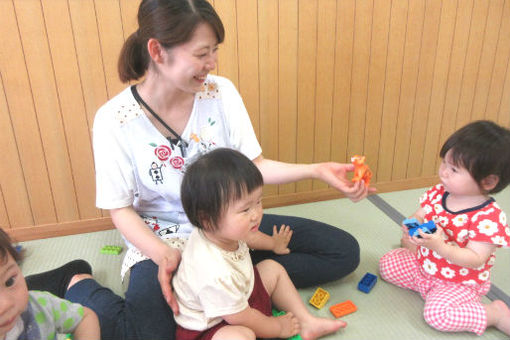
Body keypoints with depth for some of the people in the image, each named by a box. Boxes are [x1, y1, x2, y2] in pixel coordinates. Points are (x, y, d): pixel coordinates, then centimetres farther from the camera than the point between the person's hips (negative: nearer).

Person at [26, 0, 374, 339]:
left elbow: (254, 166, -4)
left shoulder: (222, 91, -8)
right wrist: (163, 255, -25)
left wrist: (317, 169, -16)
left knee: (345, 252, -3)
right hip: (166, 239, -3)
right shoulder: (114, 120, -15)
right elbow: (120, 209, -8)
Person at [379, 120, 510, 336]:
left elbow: (475, 259, -27)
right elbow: (419, 216, 3)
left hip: (460, 283, -5)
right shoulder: (438, 193, -9)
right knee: (387, 264, 2)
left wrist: (440, 247, -40)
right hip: (423, 265, 6)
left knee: (436, 313, -26)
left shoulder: (490, 217, -26)